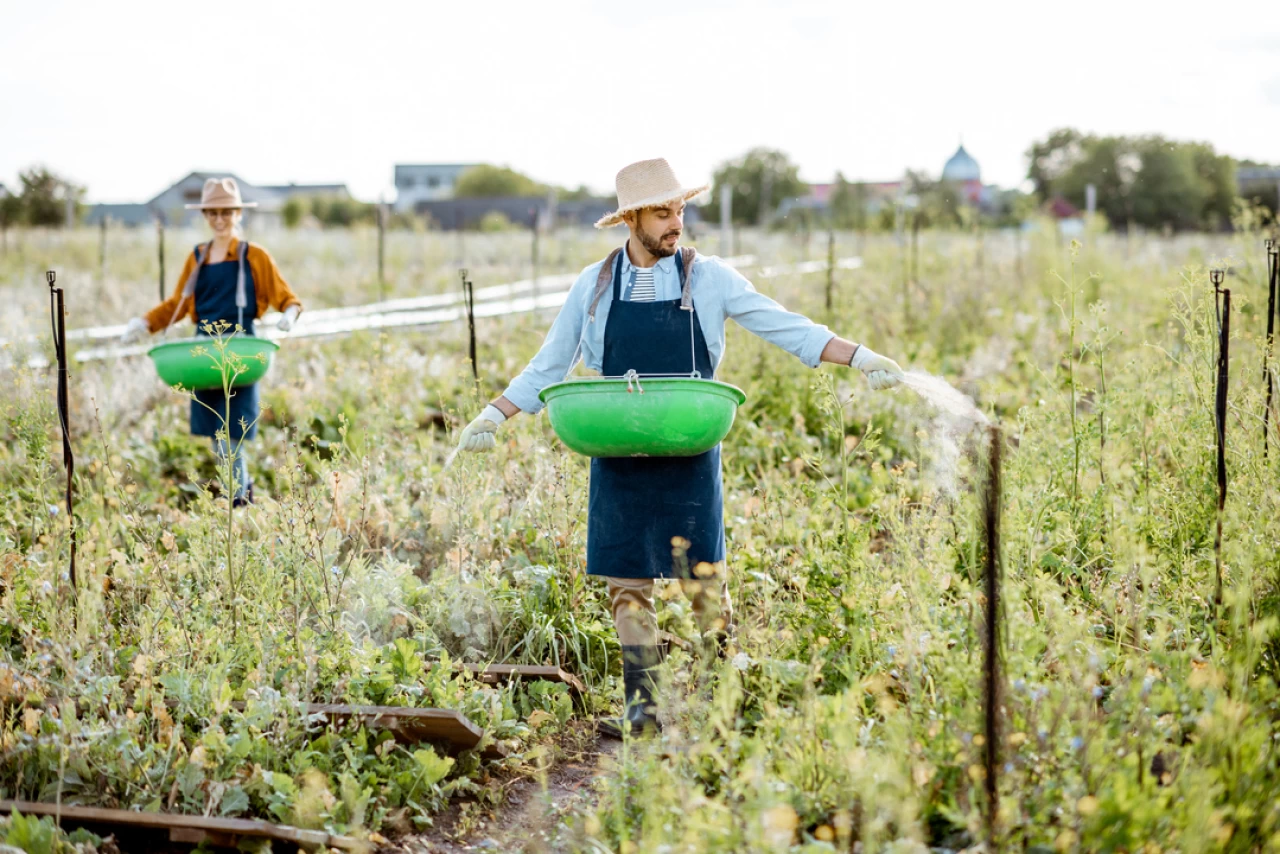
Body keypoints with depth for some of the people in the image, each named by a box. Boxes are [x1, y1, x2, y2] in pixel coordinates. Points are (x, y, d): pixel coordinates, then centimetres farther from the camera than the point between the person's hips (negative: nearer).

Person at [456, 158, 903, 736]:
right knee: (627, 581, 3)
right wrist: (494, 416, 5)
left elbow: (784, 327, -1)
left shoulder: (707, 278, 0)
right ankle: (642, 705, 12)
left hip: (689, 455, -2)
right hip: (618, 457, 2)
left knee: (702, 577, -3)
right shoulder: (593, 286, 5)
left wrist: (861, 358, -10)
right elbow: (548, 367, 13)